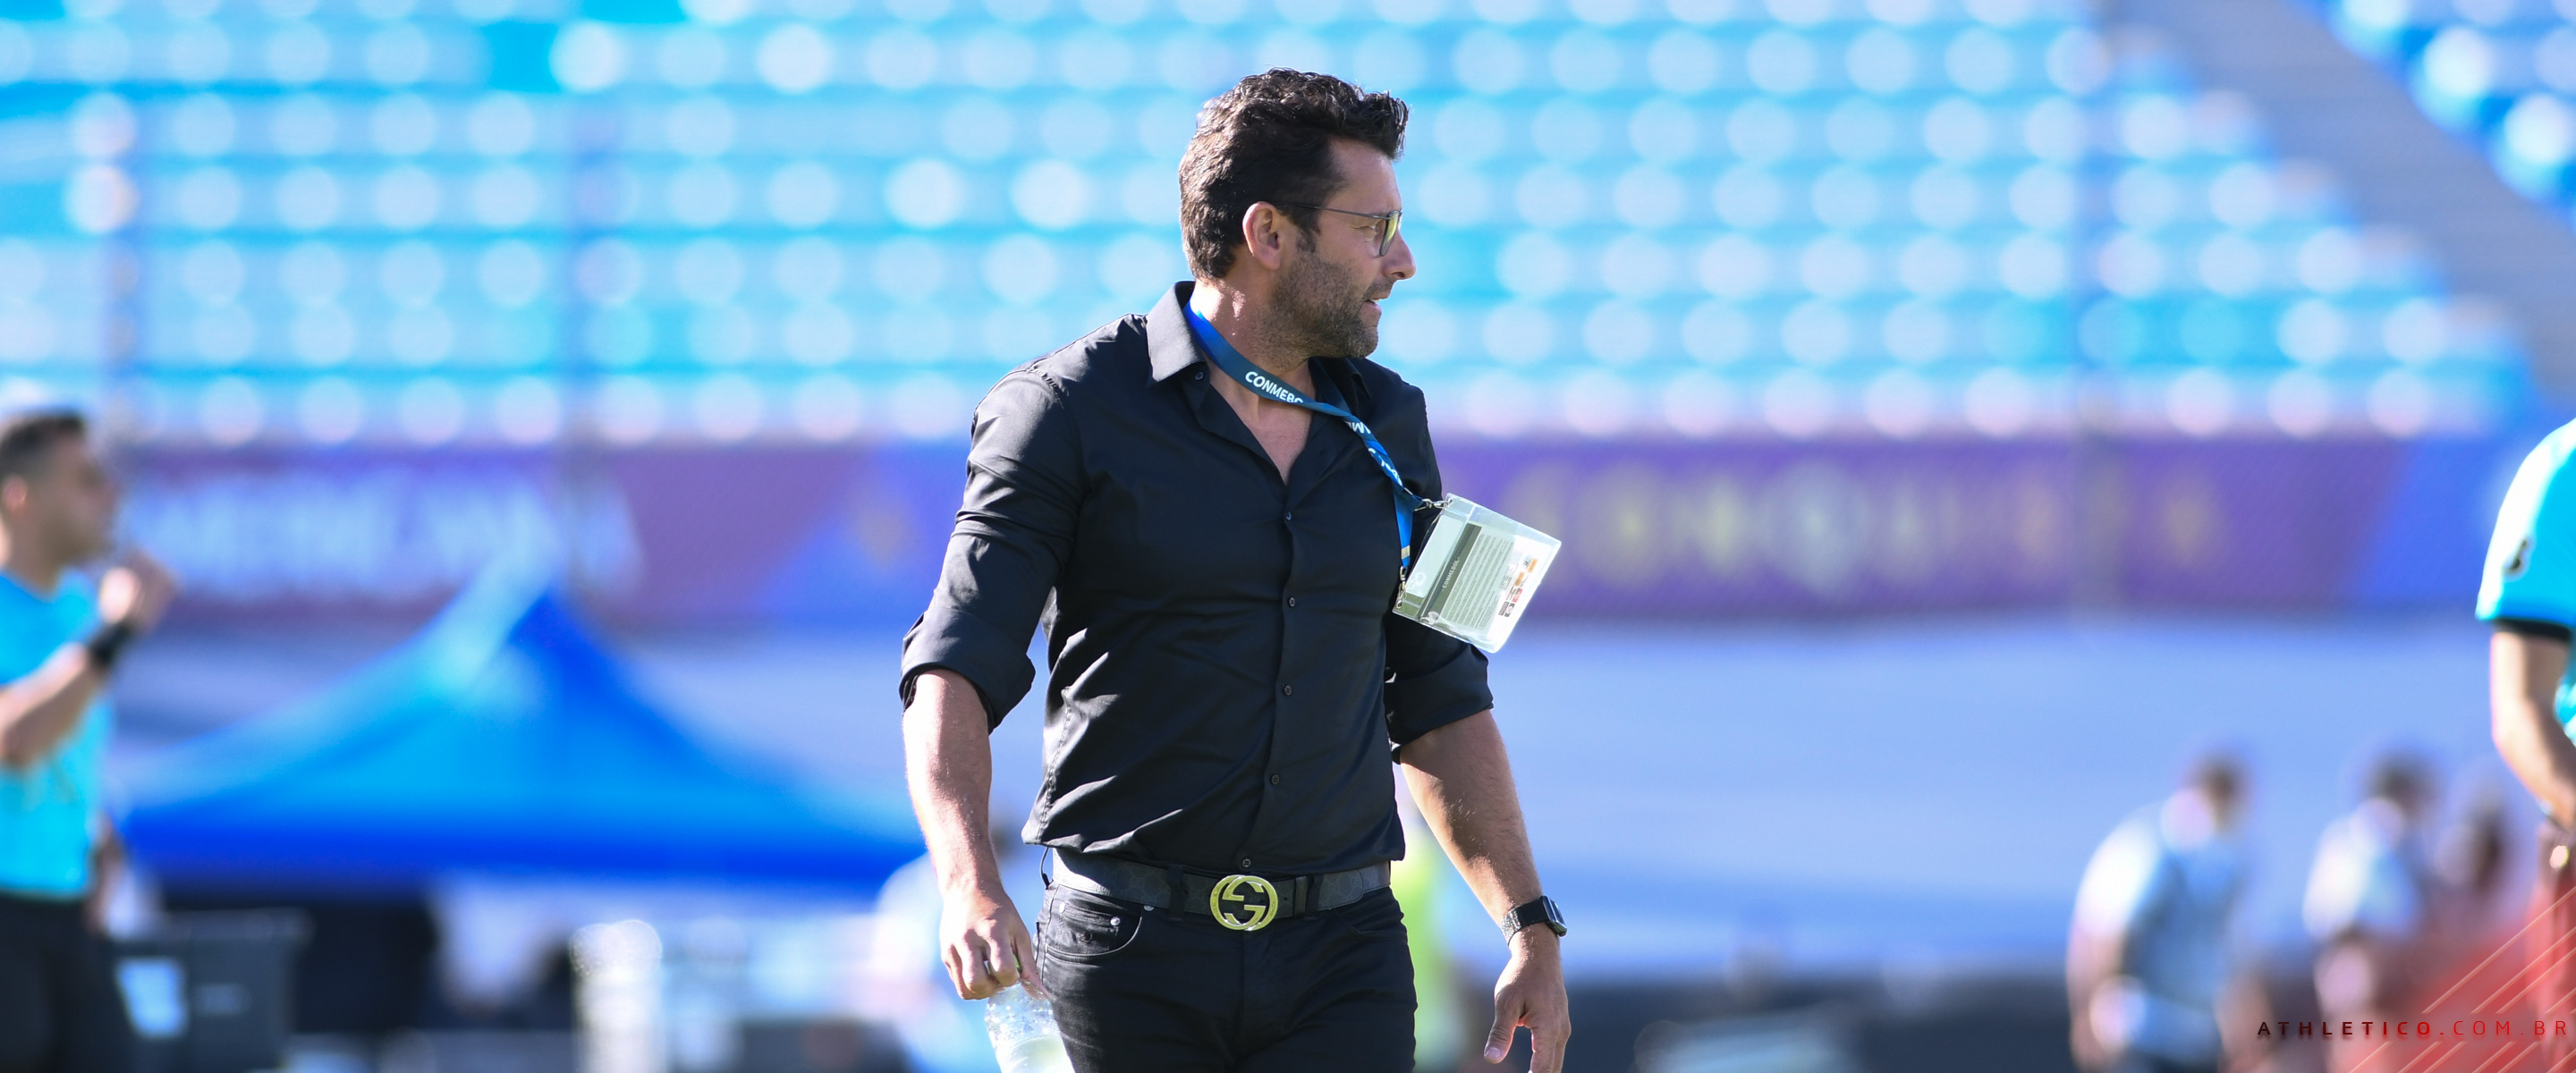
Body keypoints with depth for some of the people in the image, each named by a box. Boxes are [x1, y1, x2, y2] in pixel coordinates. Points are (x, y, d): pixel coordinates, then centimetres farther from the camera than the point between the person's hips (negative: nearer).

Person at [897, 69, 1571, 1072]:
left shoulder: (1384, 424, 13)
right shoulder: (1071, 414, -4)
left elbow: (1439, 699, 20)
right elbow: (954, 672, -11)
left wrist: (1530, 927, 12)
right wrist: (969, 888, -28)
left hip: (1341, 957, 3)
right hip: (1135, 958, -3)